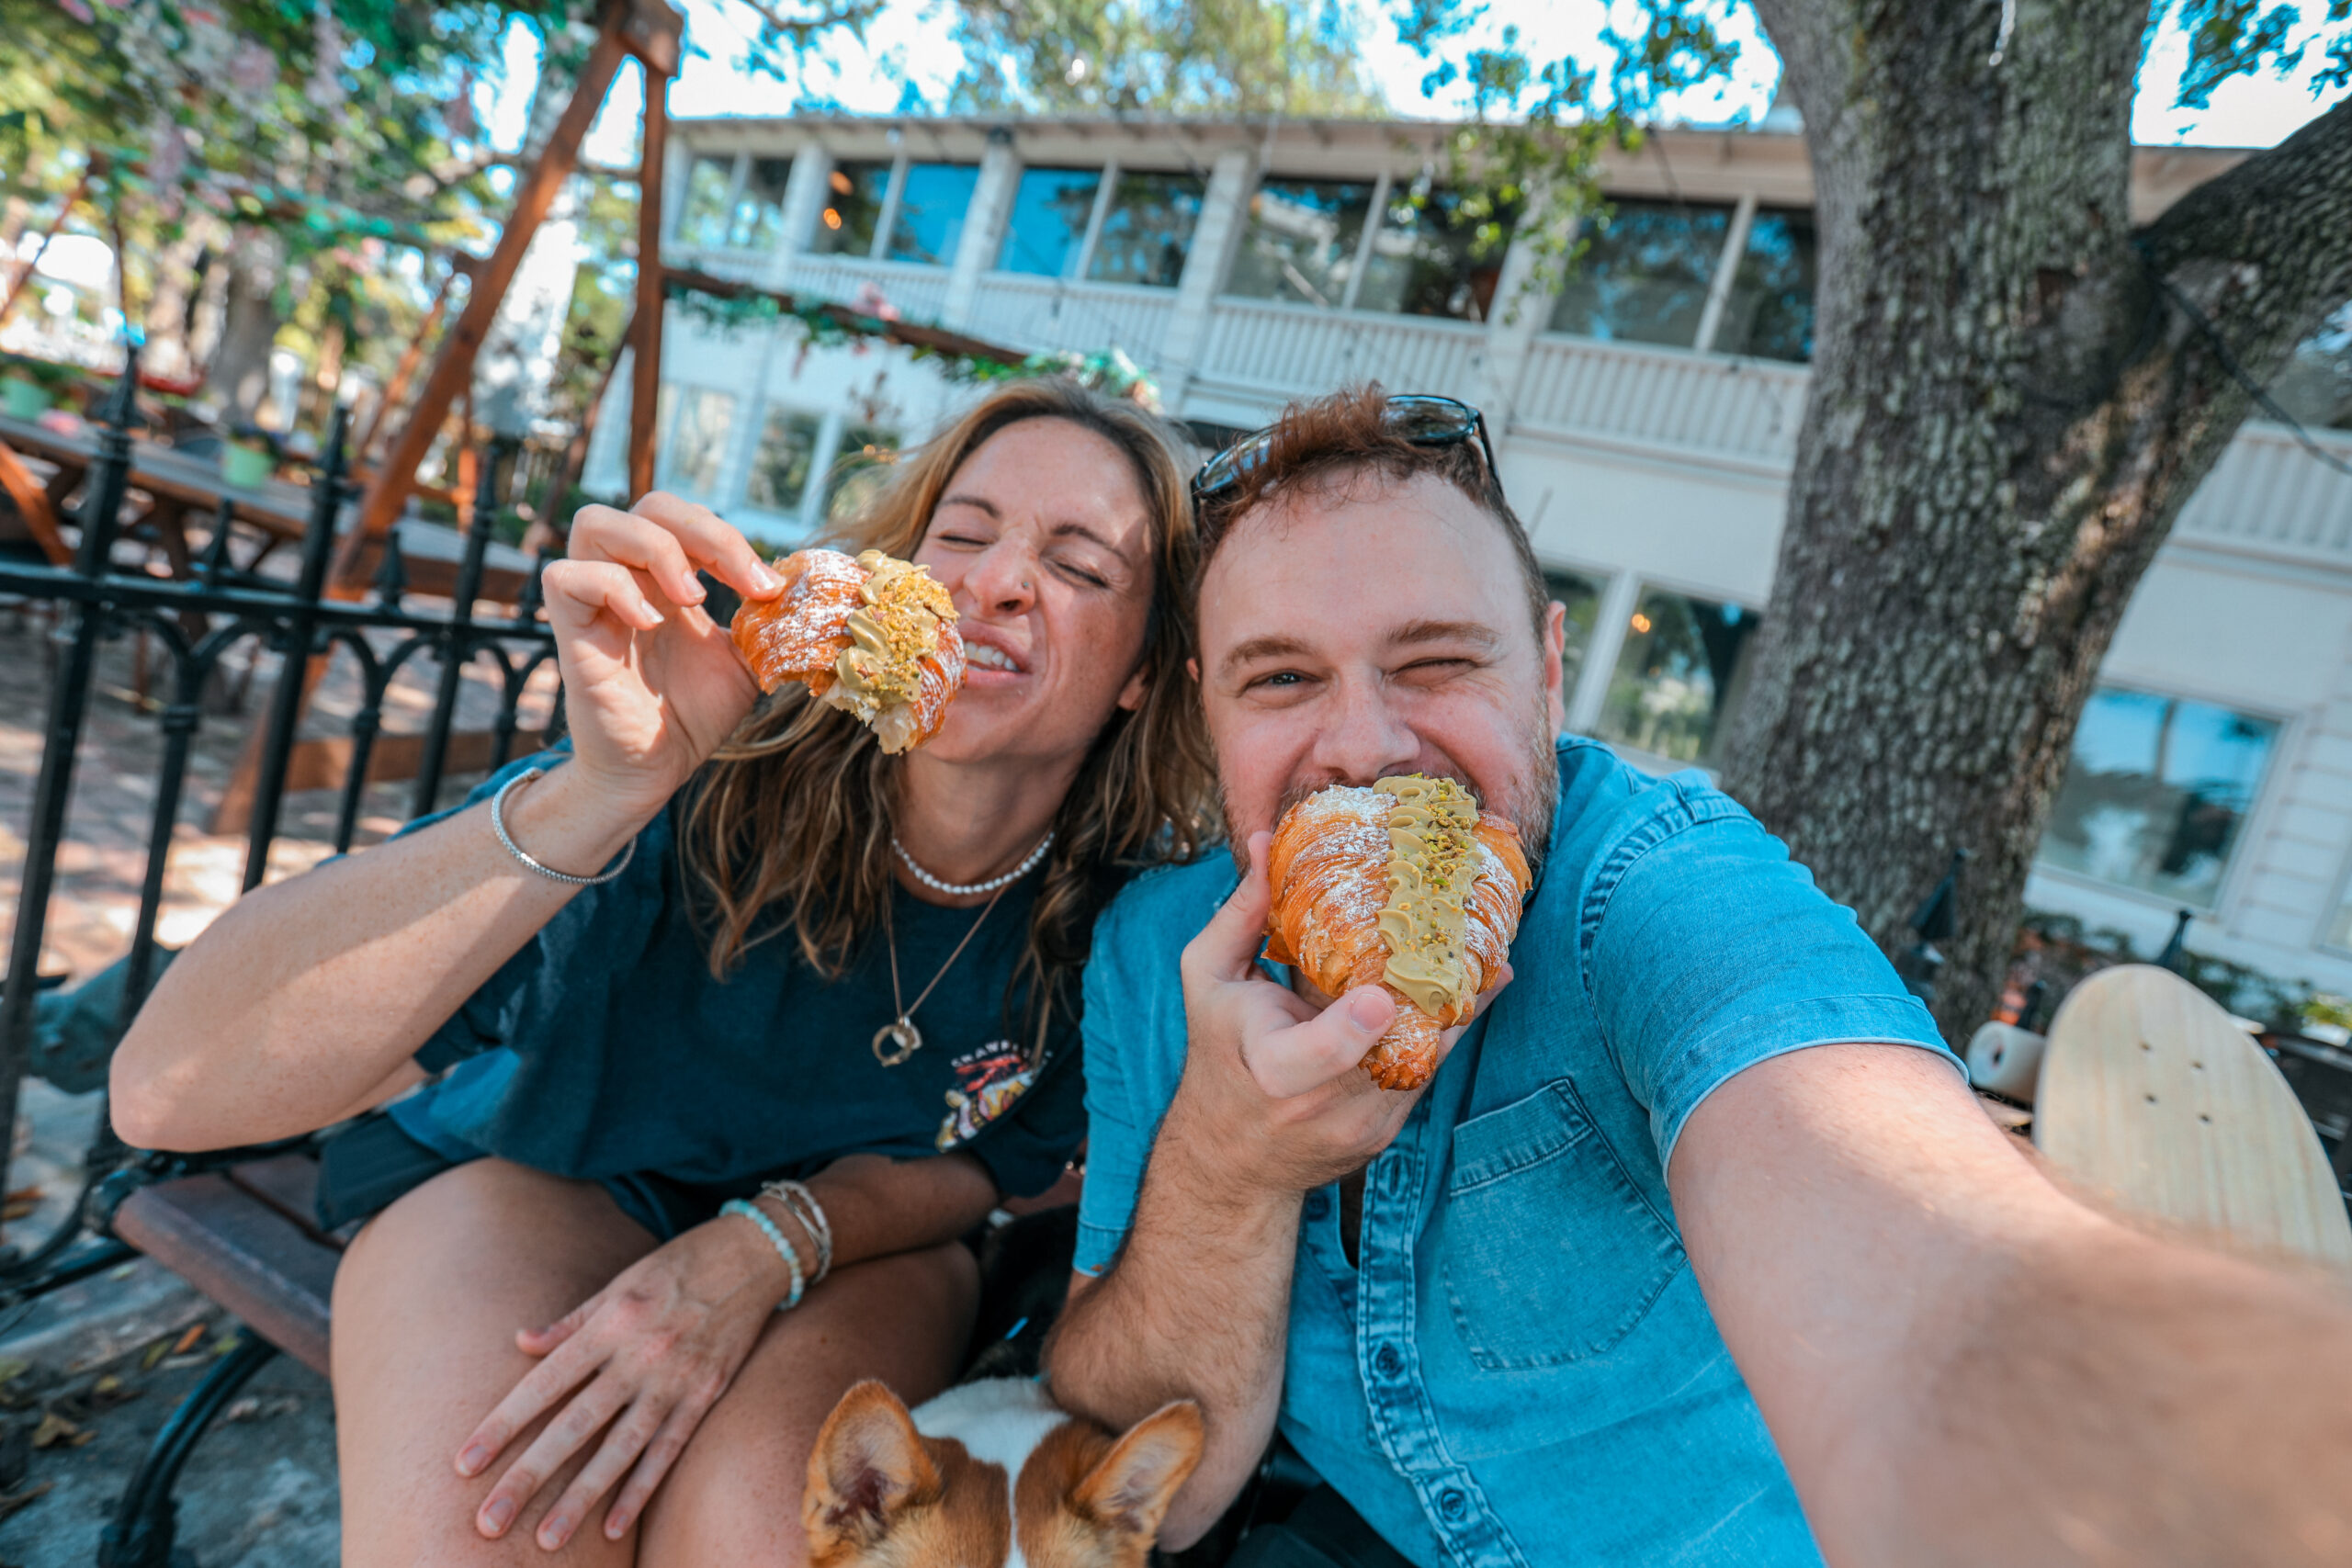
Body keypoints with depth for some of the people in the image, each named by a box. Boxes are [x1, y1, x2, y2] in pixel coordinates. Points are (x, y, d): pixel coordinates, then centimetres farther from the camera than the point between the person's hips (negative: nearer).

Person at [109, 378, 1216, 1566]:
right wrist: (603, 788, -46)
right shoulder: (715, 772, -28)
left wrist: (767, 1246, -25)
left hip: (850, 1233, 2)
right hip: (545, 1173, -1)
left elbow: (1000, 1156, -5)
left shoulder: (1135, 894, -21)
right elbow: (171, 1089, -32)